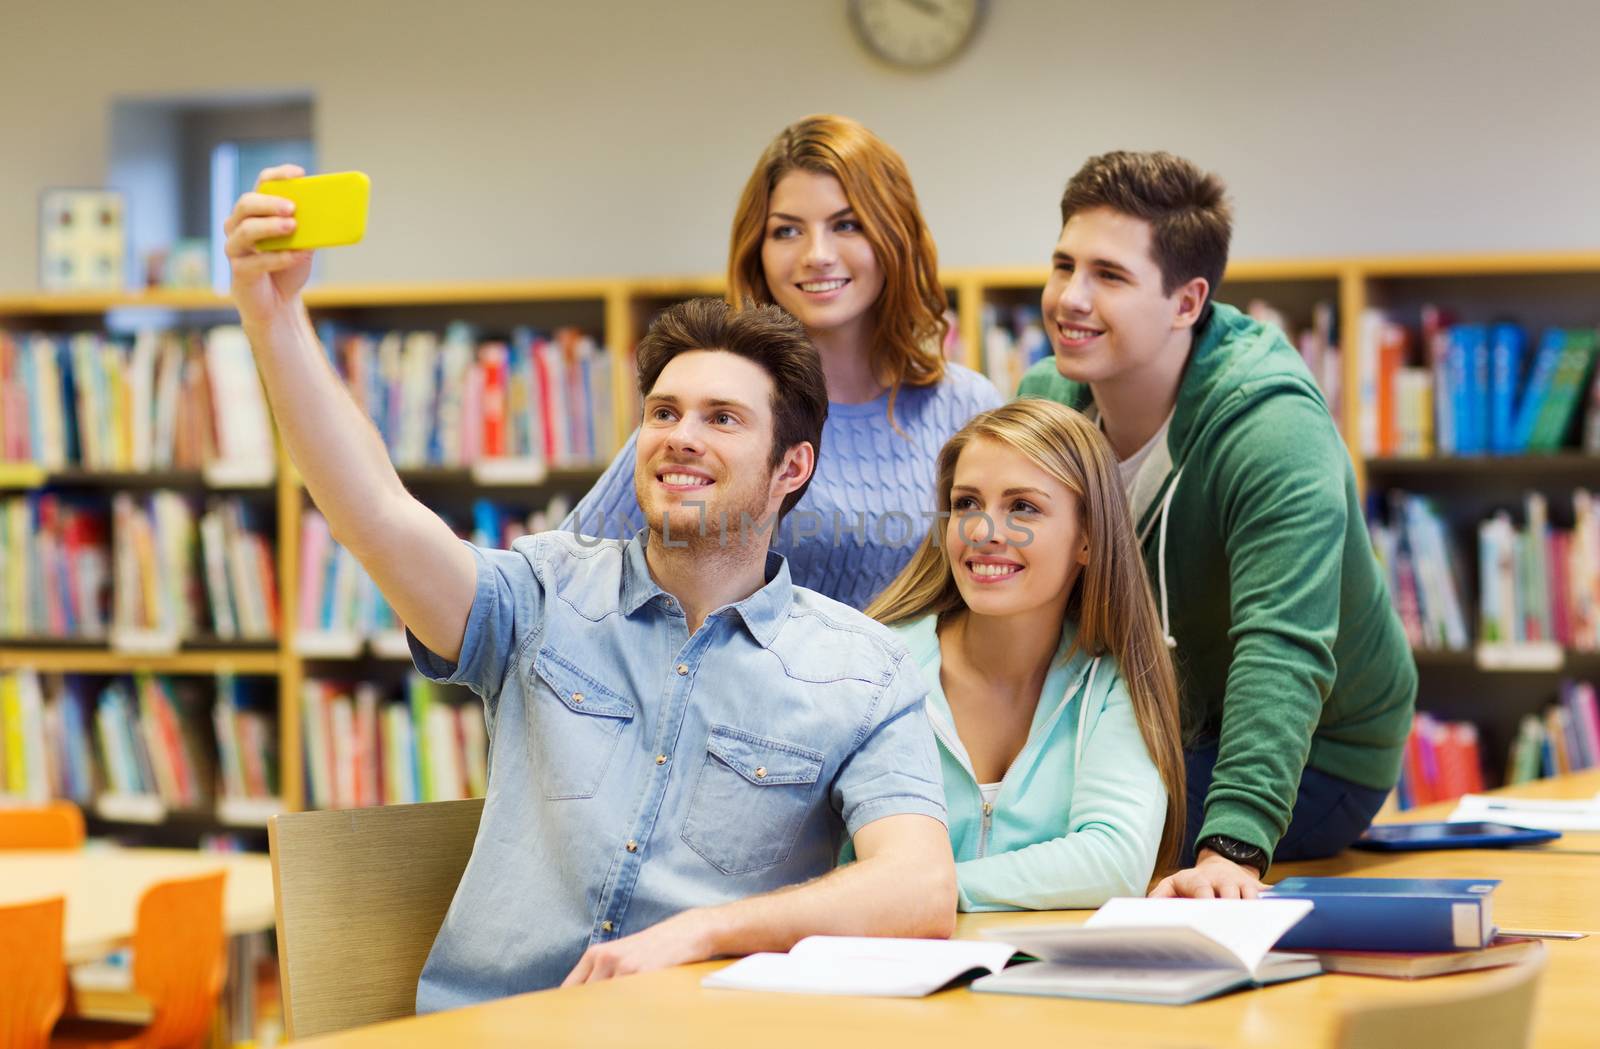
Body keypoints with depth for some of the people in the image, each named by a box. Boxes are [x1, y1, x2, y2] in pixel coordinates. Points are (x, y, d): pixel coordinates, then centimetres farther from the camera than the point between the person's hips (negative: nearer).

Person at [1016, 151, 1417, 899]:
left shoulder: (1276, 433, -28)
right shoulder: (1045, 402, -6)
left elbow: (1282, 653, -40)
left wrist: (1232, 849, -53)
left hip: (1315, 757, -6)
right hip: (1157, 732, 6)